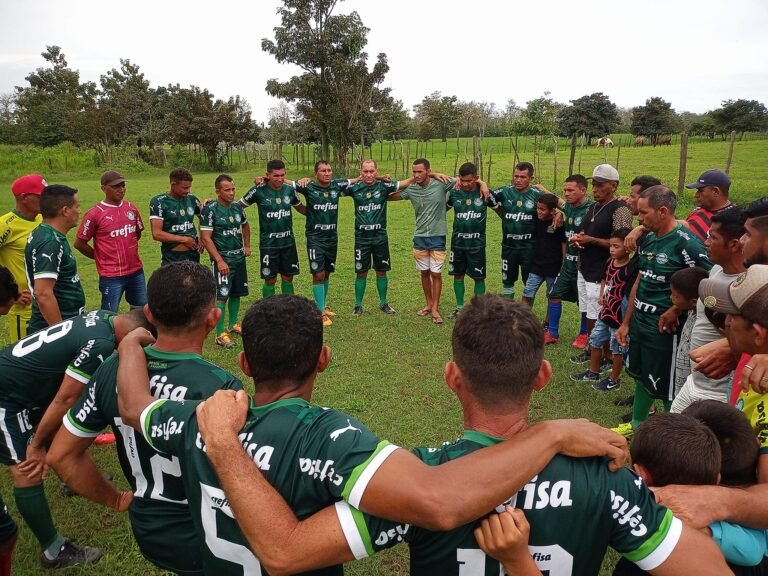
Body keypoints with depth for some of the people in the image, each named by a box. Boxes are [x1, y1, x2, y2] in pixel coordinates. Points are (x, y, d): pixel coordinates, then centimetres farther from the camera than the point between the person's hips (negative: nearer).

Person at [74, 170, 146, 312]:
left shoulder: (131, 208, 4)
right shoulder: (95, 214, -12)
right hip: (111, 275, -5)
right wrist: (101, 257, 1)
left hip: (136, 271, 6)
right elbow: (79, 243, -6)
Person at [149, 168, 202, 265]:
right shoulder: (159, 202, -10)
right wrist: (184, 239, -14)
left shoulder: (192, 199, 4)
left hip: (193, 255, 5)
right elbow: (157, 234, -17)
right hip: (171, 258, -5)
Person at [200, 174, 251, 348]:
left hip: (239, 258, 7)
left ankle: (232, 325, 31)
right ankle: (220, 334, 0)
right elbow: (205, 238, -16)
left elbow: (245, 225, 26)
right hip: (222, 259, -7)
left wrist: (247, 246, 17)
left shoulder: (237, 206, 6)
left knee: (236, 293, 14)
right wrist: (219, 261, -20)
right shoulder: (210, 209, -13)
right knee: (221, 295, -6)